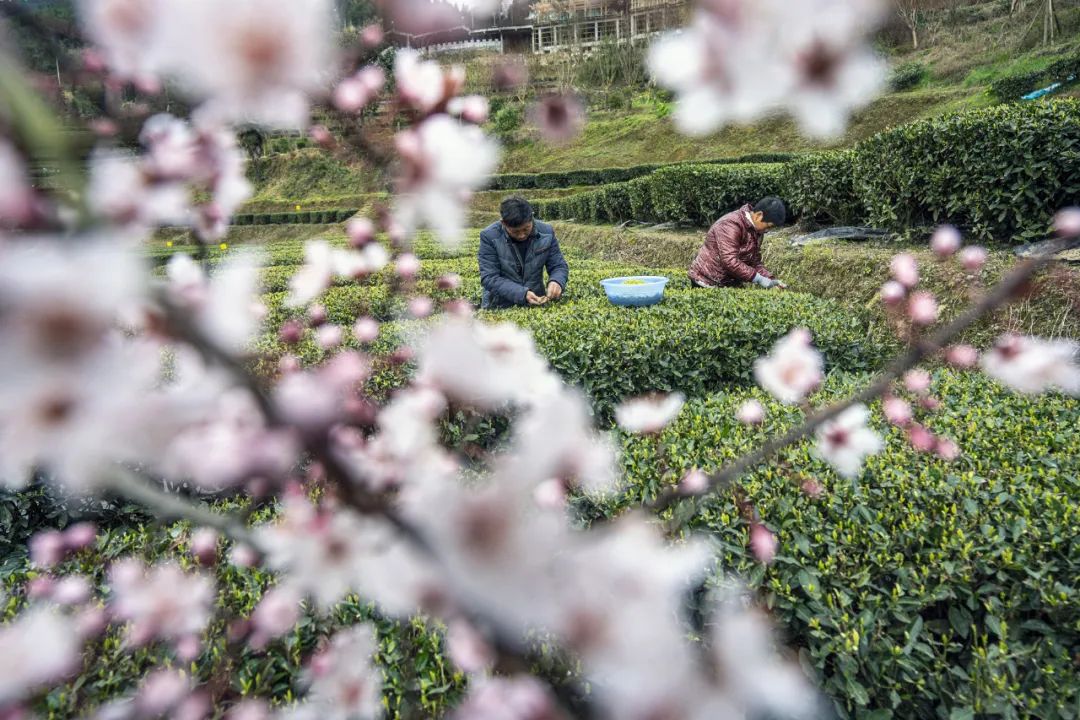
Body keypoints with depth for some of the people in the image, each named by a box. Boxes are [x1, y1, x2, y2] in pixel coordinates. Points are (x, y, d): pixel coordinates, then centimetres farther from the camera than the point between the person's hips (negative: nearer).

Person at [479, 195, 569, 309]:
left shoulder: (546, 232, -2)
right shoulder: (489, 236, -10)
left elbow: (559, 266, 6)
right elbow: (489, 278, -13)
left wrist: (556, 282, -17)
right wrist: (522, 294, -25)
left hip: (536, 306, 3)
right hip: (499, 308, -3)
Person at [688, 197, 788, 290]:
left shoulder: (756, 230, 6)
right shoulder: (731, 224, -21)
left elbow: (755, 262, 9)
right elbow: (730, 261, -29)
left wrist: (770, 279, -7)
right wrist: (759, 279, -27)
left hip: (730, 284, 8)